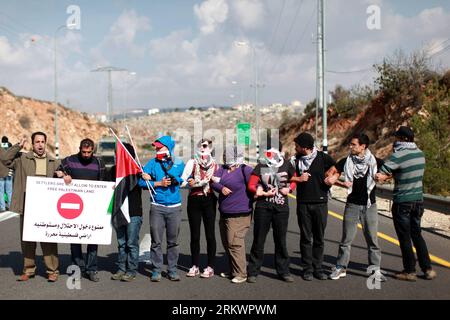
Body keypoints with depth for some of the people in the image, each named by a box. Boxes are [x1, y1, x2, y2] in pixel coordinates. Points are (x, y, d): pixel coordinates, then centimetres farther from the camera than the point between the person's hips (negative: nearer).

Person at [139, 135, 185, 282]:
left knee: (173, 241, 6)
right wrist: (158, 183, -13)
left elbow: (186, 180, -4)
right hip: (157, 207, -1)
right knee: (156, 241, -1)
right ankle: (156, 270, 8)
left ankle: (172, 270, 15)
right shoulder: (153, 163, 4)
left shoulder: (179, 163, 6)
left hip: (174, 207, 1)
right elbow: (142, 182, -1)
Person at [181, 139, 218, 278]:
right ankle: (195, 266, 14)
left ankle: (210, 267, 9)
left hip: (209, 200, 0)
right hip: (194, 200, 0)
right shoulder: (192, 162, 4)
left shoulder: (215, 165, 7)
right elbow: (183, 181, -7)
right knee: (194, 235, 5)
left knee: (210, 235, 2)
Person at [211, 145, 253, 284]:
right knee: (226, 243, 14)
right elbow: (214, 181, -1)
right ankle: (232, 271, 27)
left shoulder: (245, 170, -11)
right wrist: (221, 188, -19)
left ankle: (241, 274, -4)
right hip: (224, 213, 8)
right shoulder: (222, 169, 10)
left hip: (238, 215, -8)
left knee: (235, 243, -11)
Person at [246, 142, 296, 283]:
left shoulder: (286, 165, 3)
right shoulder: (261, 166, -2)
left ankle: (283, 271, 20)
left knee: (281, 240, 9)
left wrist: (289, 188, -2)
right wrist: (264, 193, -15)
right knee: (259, 239, 3)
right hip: (263, 207, -1)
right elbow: (251, 185, -3)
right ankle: (253, 271, 11)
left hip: (281, 207, 1)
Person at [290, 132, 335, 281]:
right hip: (303, 203, 1)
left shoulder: (323, 157, -2)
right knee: (306, 238, 4)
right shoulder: (295, 159, 4)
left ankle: (318, 268, 14)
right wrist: (299, 179, -10)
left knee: (319, 238, 6)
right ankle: (307, 269, 10)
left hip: (320, 203, -1)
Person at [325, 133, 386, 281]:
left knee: (372, 239, 5)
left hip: (370, 205, 0)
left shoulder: (375, 161, -2)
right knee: (346, 239, 4)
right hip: (352, 205, 0)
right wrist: (342, 183, -13)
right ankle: (341, 268, 13)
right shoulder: (346, 161, 0)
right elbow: (330, 177, 5)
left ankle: (375, 269, 14)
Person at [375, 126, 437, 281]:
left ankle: (410, 271, 10)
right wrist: (392, 175, 7)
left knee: (405, 238, 4)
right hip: (418, 200, 6)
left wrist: (387, 175, 3)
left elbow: (379, 174, -18)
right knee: (417, 235, 17)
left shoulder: (398, 155, -17)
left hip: (402, 202, -6)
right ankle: (428, 269, 16)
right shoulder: (420, 153, 5)